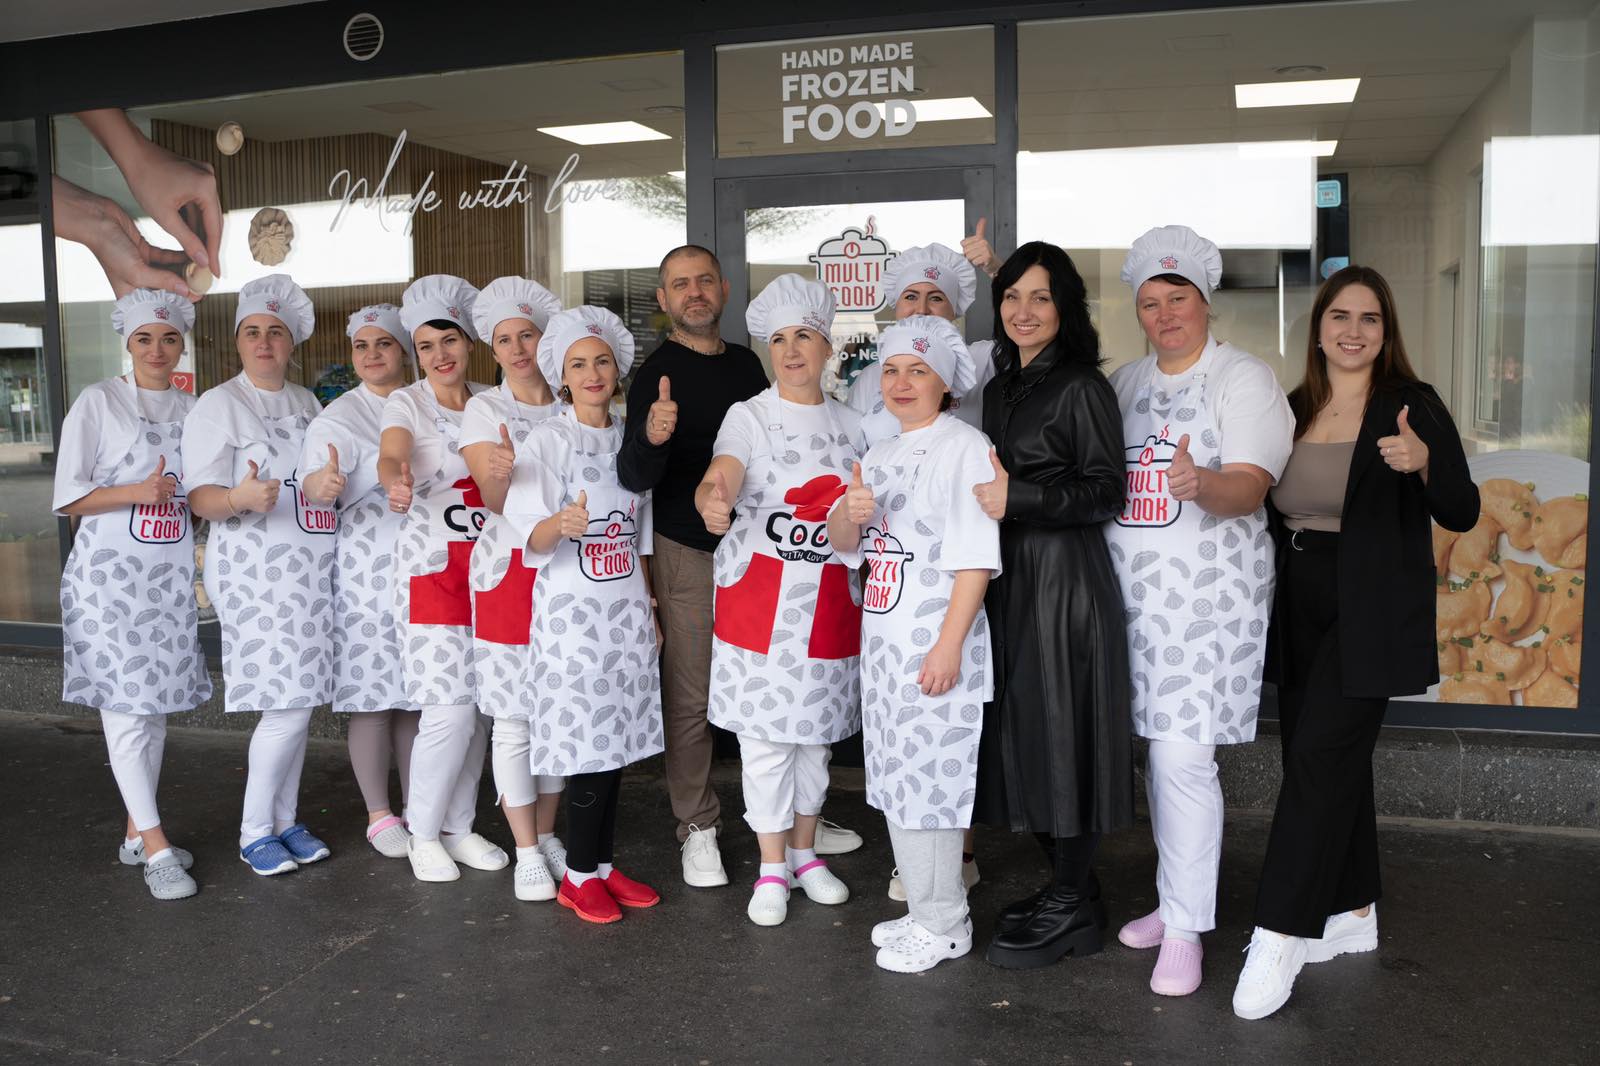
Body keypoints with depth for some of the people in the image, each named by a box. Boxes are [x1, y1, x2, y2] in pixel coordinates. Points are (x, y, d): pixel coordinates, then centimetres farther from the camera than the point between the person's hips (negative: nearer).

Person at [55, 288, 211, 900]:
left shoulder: (192, 409, 11)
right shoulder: (99, 402, -1)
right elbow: (69, 497, -4)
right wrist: (137, 492, -17)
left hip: (172, 574, 5)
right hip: (111, 572, -5)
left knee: (157, 704, 9)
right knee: (124, 704, -6)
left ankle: (136, 833, 20)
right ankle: (157, 847, -2)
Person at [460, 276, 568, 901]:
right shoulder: (484, 409, 0)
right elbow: (495, 501, -10)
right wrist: (501, 474, -31)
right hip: (509, 571, -3)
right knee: (513, 716, -1)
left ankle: (547, 834, 24)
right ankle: (526, 854, 10)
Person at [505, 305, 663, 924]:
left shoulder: (630, 438, 10)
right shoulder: (548, 439, -5)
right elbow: (530, 534, -13)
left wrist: (650, 608, 14)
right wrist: (562, 524, -34)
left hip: (627, 608, 5)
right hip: (571, 610, -5)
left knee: (618, 737, 8)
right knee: (586, 741, -4)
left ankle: (603, 864, 20)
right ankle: (580, 875, 10)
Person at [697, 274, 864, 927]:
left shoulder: (851, 424, 9)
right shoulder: (750, 416, -4)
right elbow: (720, 475, -24)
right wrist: (711, 500, -46)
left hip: (831, 599, 4)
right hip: (760, 598, -4)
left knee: (816, 728, 13)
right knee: (766, 733, 0)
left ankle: (804, 853, 29)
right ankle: (772, 870, 14)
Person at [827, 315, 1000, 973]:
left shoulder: (964, 447, -9)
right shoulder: (879, 455, 16)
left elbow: (976, 556, -15)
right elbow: (844, 547, 13)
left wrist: (950, 644, -21)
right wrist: (849, 512, -10)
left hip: (936, 643, -8)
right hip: (882, 640, 8)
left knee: (931, 777, -4)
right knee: (895, 779, 13)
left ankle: (945, 925, 11)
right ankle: (923, 910, 26)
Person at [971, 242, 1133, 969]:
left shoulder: (1082, 387, -8)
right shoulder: (1000, 388, 15)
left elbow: (1104, 493, -13)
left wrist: (1017, 498, -19)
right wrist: (983, 494, 6)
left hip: (1066, 577, -8)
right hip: (1009, 576, 8)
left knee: (1060, 731, -3)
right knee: (1021, 731, 11)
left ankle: (1074, 910, 10)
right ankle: (1063, 887, 25)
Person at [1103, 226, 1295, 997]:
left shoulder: (1244, 379, -4)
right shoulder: (1126, 382, 15)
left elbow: (1250, 488, -17)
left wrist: (1201, 482, -37)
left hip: (1206, 593, -6)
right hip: (1132, 590, 6)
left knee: (1183, 755, -9)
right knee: (1157, 750, 11)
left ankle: (1185, 930, 3)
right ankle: (1175, 900, 26)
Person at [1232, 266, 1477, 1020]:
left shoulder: (1412, 406, -4)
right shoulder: (1293, 408, 9)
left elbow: (1461, 514, -8)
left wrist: (1424, 462, -27)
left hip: (1370, 613, -5)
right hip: (1301, 611, 5)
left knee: (1320, 757, -10)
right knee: (1334, 759, 12)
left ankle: (1280, 937, -5)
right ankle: (1353, 914, 26)